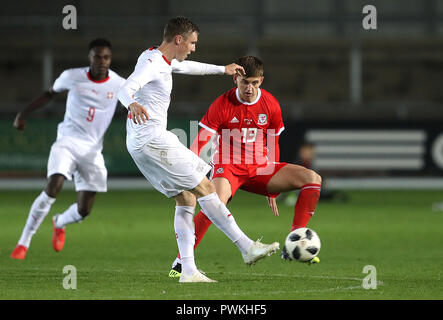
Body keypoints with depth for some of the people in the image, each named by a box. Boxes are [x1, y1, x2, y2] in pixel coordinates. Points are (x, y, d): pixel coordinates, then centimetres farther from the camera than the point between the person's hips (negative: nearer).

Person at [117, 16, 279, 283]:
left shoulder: (162, 60, 17)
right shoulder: (152, 62, -15)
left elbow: (187, 67, 38)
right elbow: (126, 88, -32)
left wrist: (222, 69, 48)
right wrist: (133, 104, -54)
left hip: (141, 144, 11)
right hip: (152, 139, -11)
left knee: (186, 199, 9)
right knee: (205, 188, -6)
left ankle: (189, 270, 2)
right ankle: (247, 247, -3)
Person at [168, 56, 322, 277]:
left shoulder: (271, 105, 1)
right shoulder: (222, 105, -11)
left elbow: (272, 146, 13)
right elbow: (199, 144, -14)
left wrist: (273, 187, 17)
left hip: (259, 168, 5)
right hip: (228, 167, -5)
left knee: (312, 179, -11)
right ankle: (181, 262, -29)